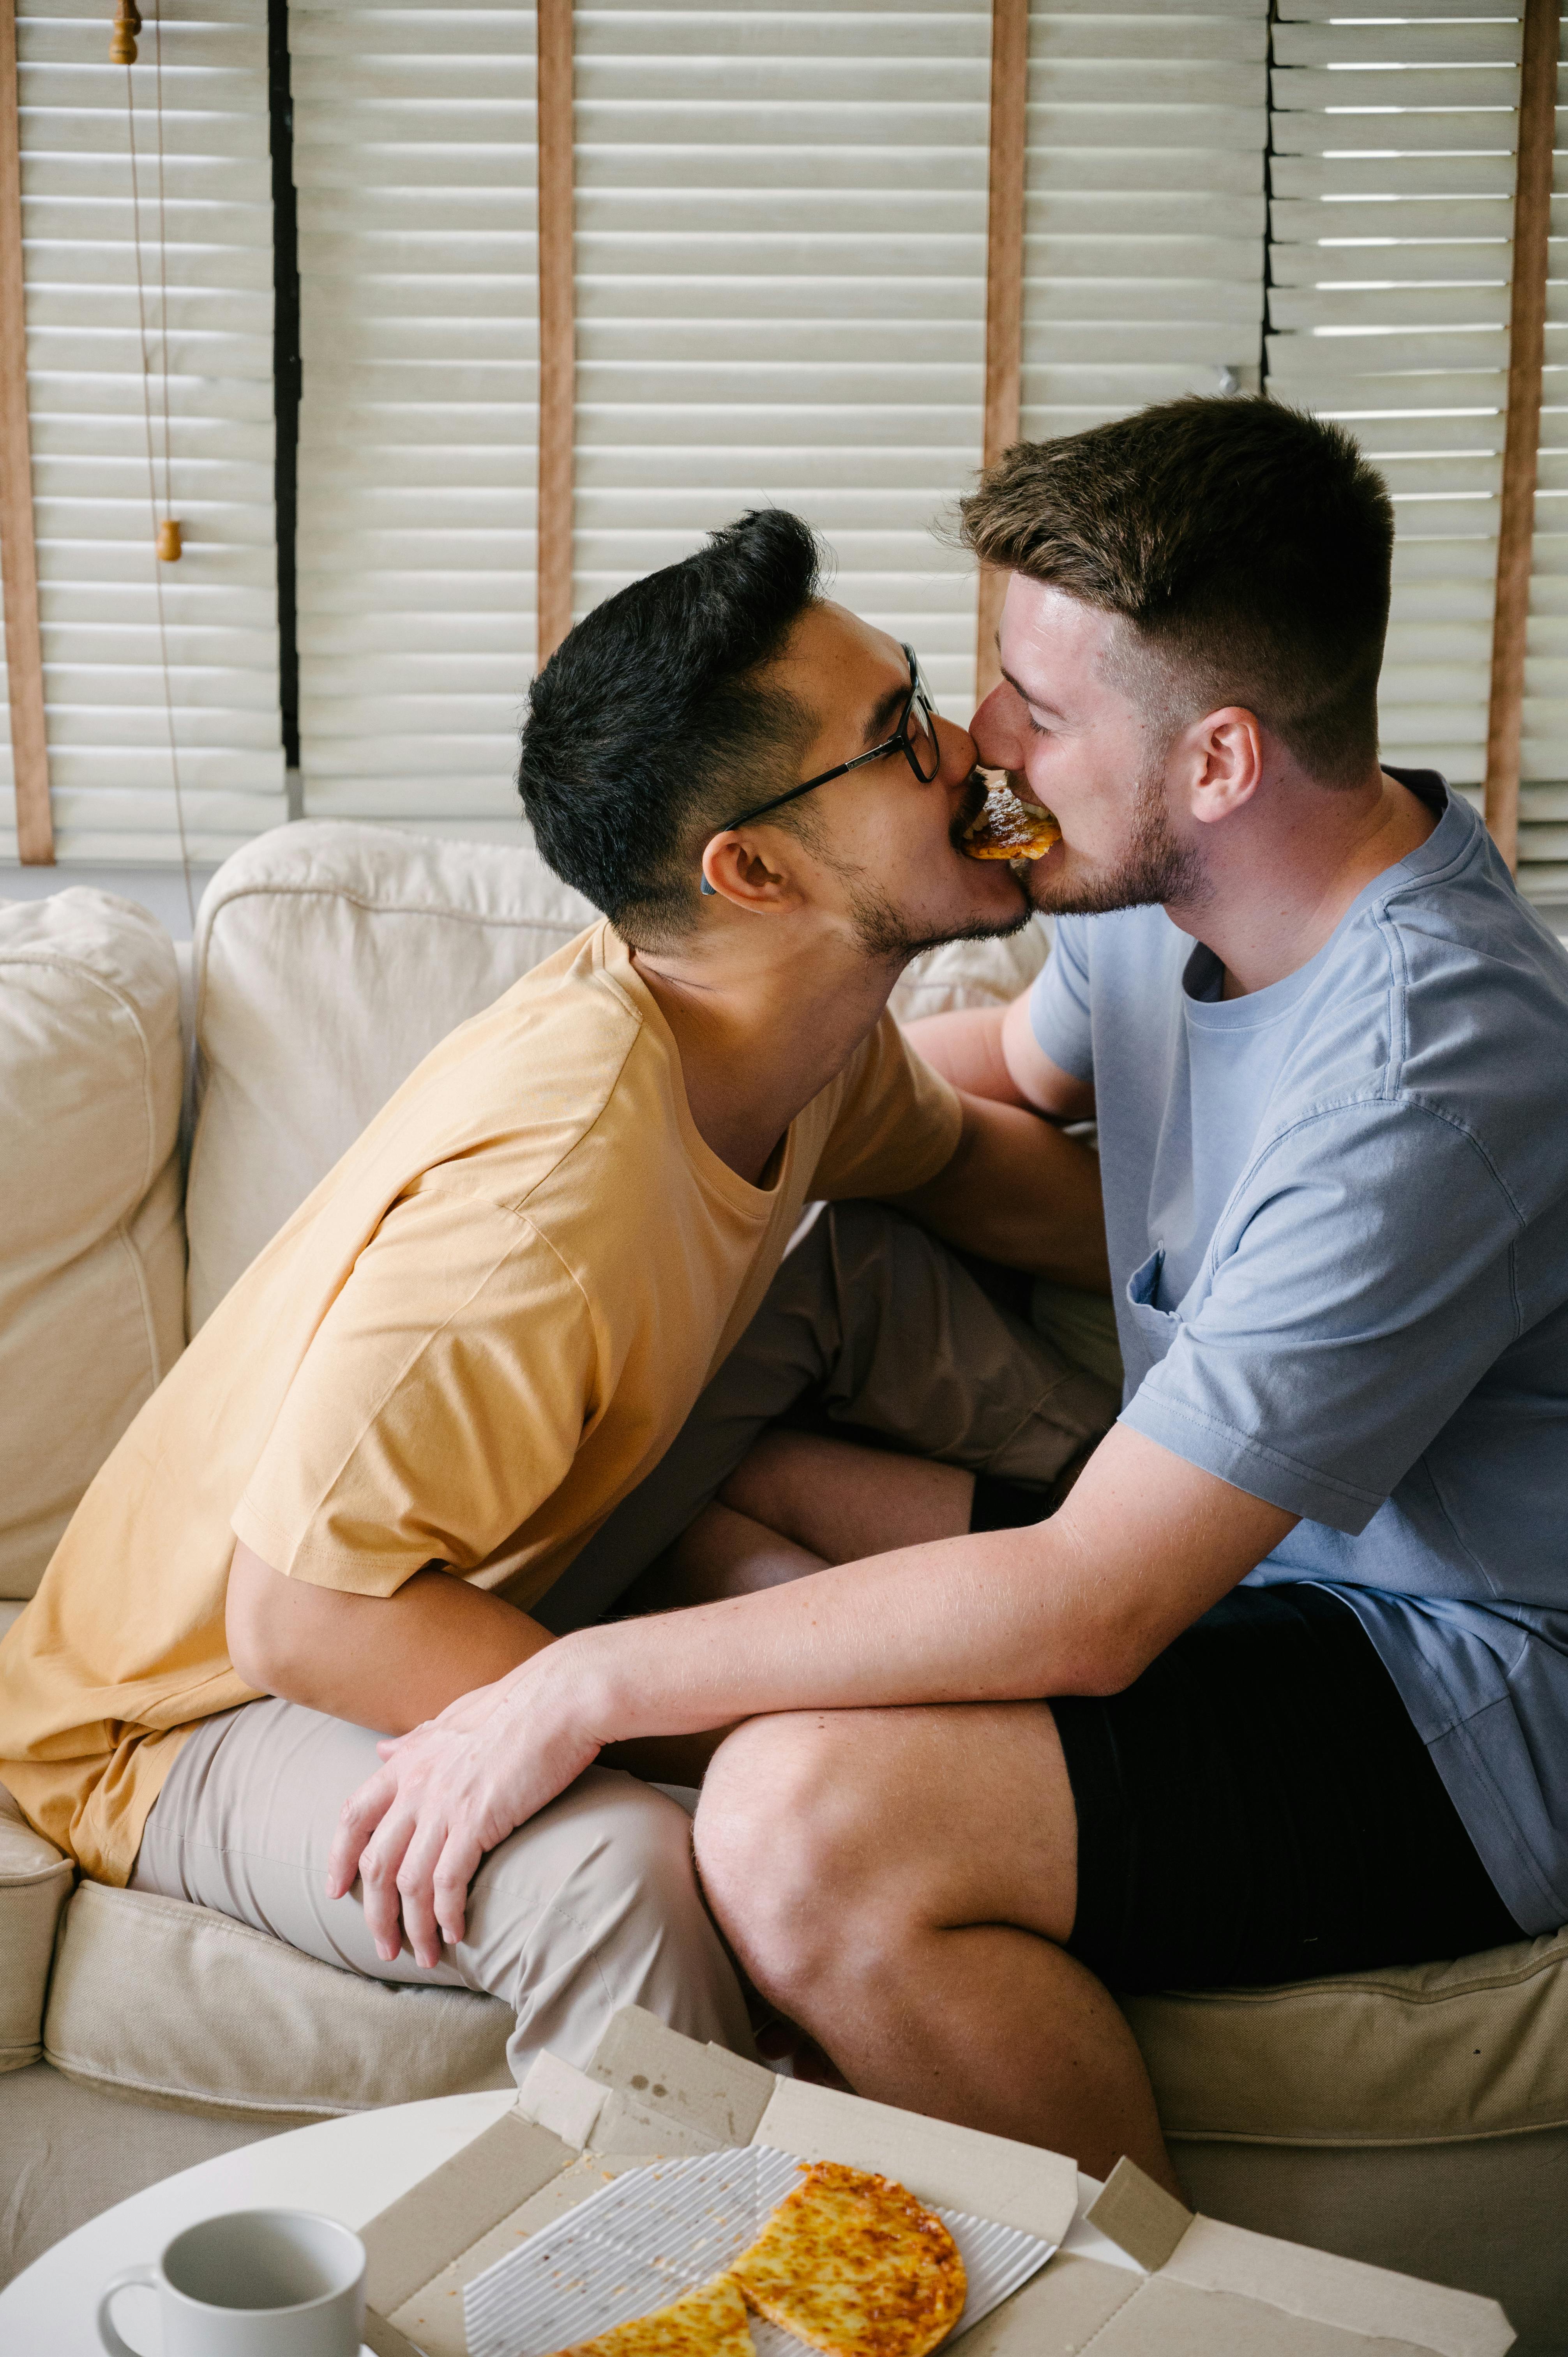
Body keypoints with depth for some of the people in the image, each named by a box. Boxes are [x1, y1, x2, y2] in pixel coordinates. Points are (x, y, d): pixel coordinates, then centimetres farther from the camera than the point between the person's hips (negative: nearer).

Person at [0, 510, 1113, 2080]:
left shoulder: (810, 1015, -9)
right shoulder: (541, 1185, -37)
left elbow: (962, 1152, 14)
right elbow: (300, 1612, -35)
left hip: (468, 1592, 8)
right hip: (196, 1707, -8)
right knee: (620, 1869, -36)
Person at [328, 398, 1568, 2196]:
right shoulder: (1160, 886, -2)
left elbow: (1089, 1610, -32)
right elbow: (1018, 1068, 24)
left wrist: (588, 1683, -27)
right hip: (1239, 1535, 10)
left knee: (807, 1826, -29)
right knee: (709, 1492, 8)